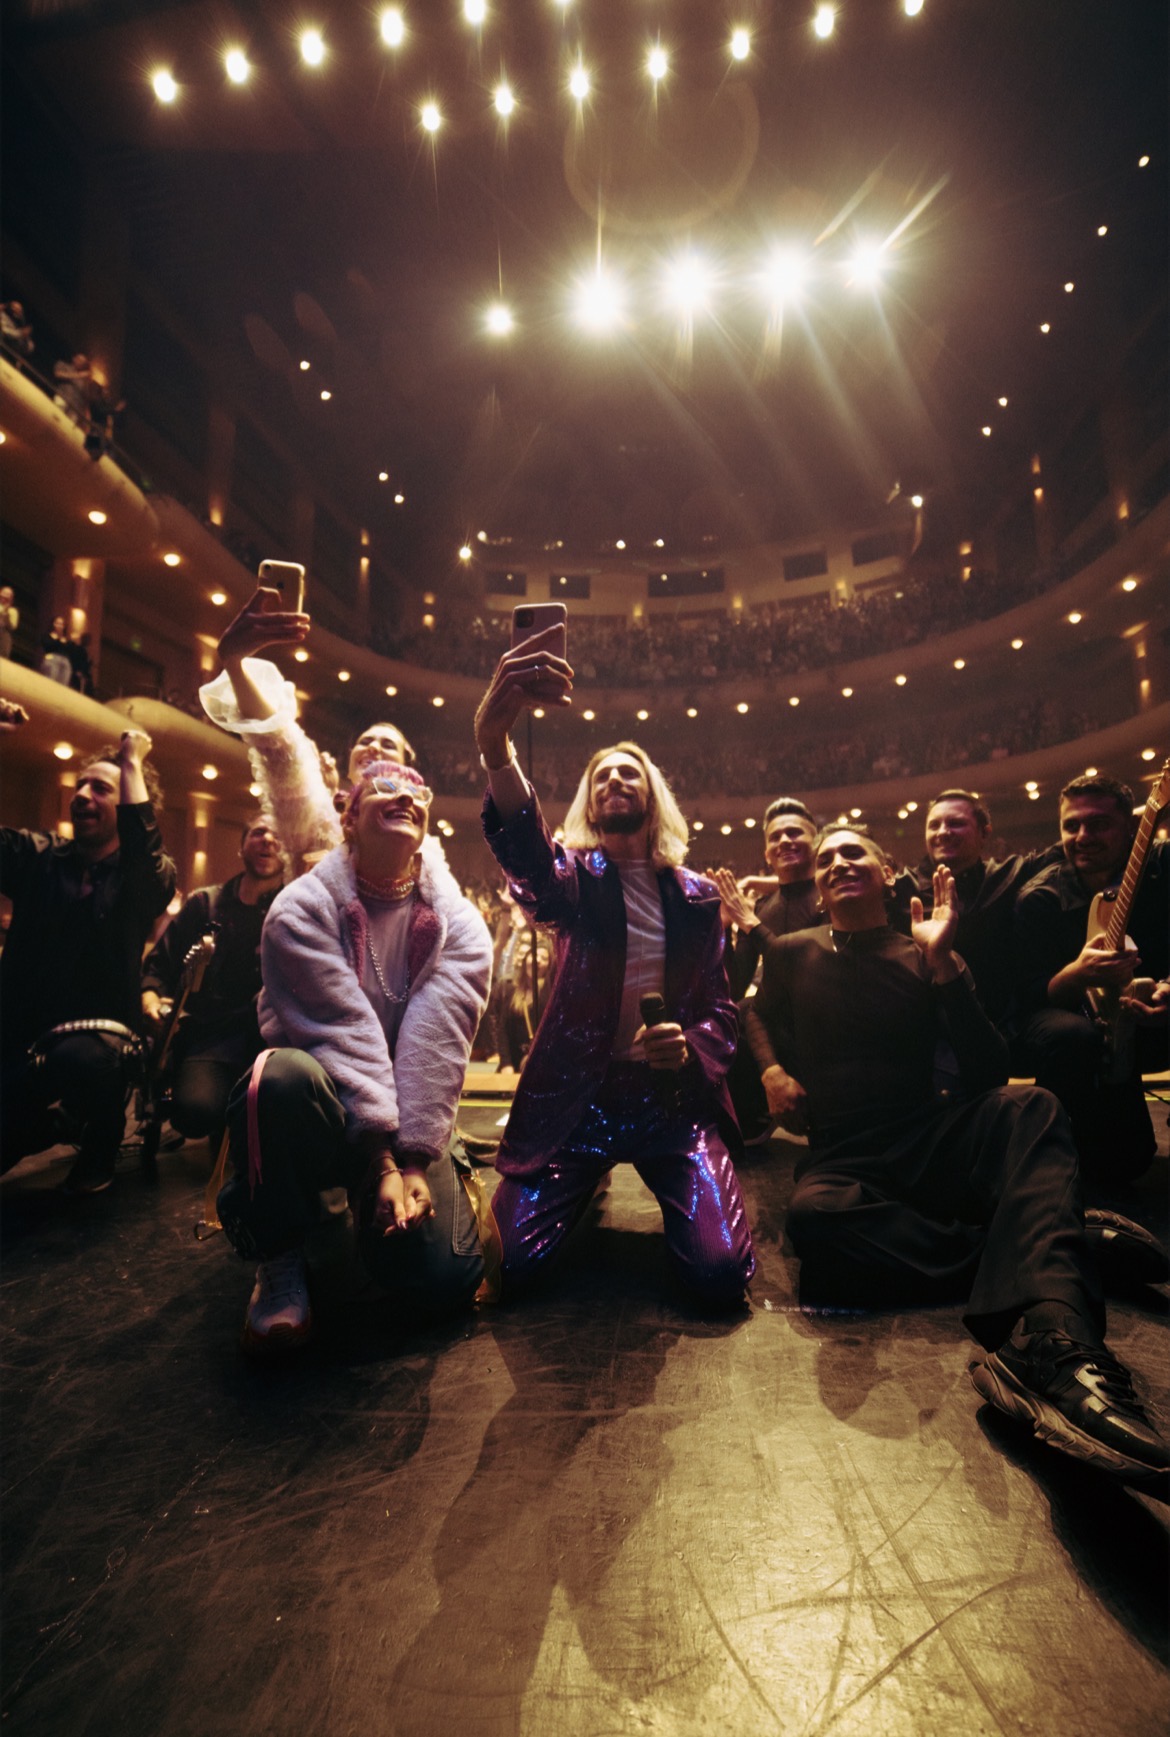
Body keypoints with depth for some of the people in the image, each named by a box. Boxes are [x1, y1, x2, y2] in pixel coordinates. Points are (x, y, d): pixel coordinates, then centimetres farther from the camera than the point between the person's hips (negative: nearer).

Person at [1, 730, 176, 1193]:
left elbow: (141, 842, -24)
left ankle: (101, 1140, -5)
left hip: (97, 1036, -4)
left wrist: (133, 762, -13)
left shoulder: (148, 879, -1)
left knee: (77, 1058, -39)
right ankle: (38, 1127, 22)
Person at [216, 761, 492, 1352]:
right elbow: (344, 1034, -19)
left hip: (410, 1119, 2)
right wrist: (382, 1157, -23)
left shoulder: (458, 924, -3)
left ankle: (367, 1205, 19)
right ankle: (279, 1260, -8)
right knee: (282, 1074, -37)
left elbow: (437, 1044, -13)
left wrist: (414, 1159, -20)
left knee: (441, 1279, -17)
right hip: (326, 1110, -2)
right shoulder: (302, 909, -10)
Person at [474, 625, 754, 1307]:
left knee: (722, 1271, -15)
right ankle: (590, 1182, 22)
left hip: (672, 1095, 1)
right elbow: (526, 854, -27)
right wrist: (498, 751, -47)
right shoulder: (577, 876, -1)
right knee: (512, 1264, -11)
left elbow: (720, 1009, 8)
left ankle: (669, 1194, 21)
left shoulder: (697, 896, 7)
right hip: (574, 1092, 0)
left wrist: (690, 1048, -17)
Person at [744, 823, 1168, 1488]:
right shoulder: (791, 954, 10)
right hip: (842, 1157, -1)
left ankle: (1052, 1350, -48)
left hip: (932, 1144, 1)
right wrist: (771, 1069, -7)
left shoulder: (929, 959, 8)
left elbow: (991, 1075, -2)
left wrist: (941, 964, -12)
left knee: (1029, 1108, -30)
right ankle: (1055, 1242, -27)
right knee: (815, 1214, -36)